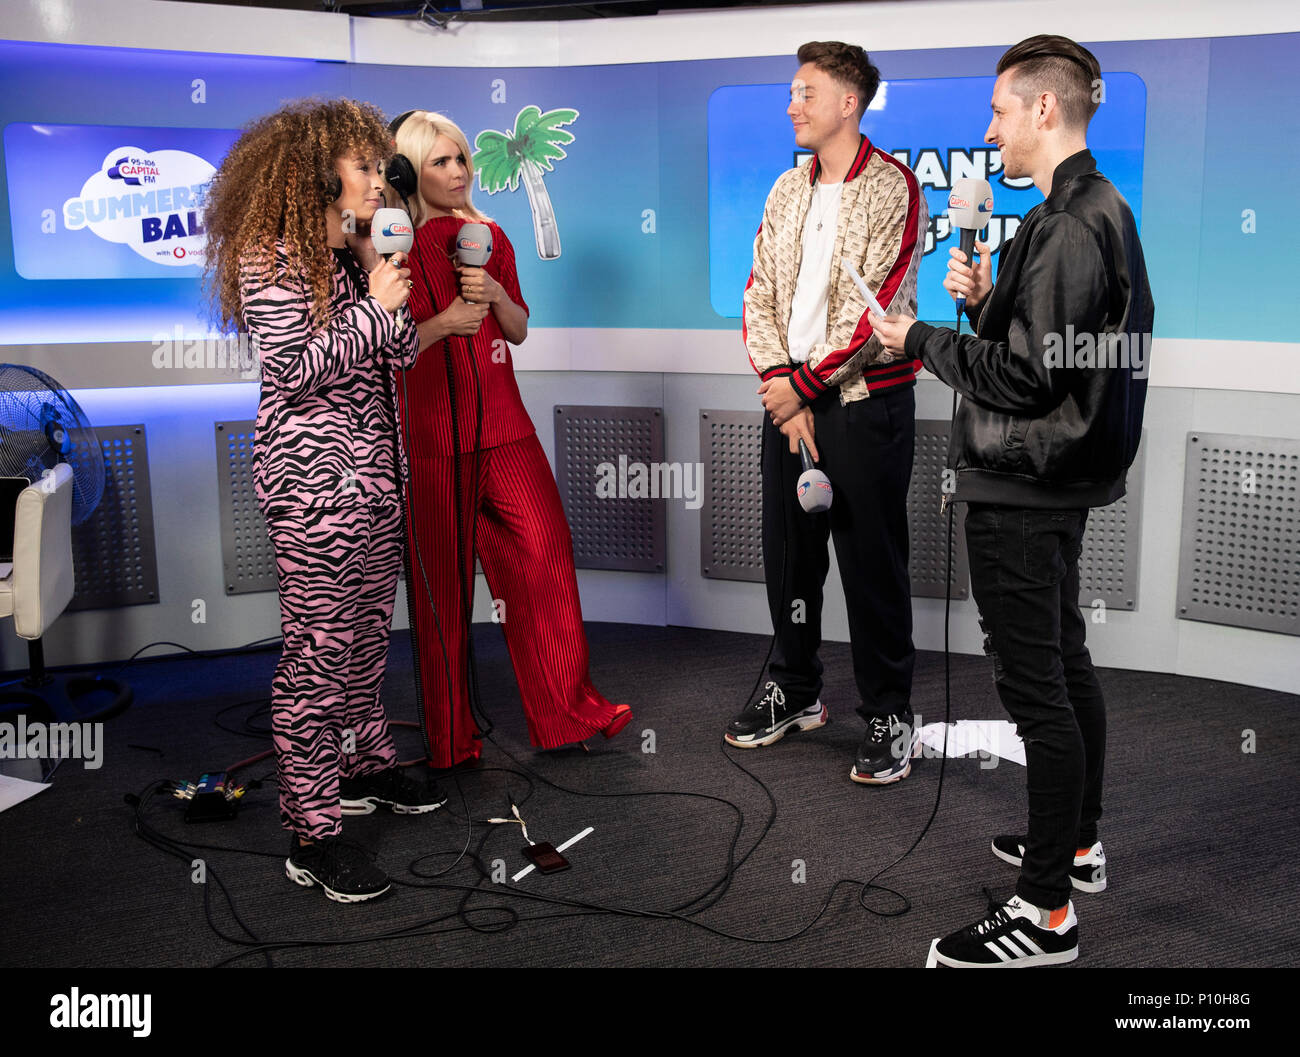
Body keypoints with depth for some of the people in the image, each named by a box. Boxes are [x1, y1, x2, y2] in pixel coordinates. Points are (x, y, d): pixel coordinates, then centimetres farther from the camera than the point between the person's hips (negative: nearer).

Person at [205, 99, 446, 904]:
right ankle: (313, 834, 3)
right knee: (319, 650, -6)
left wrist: (375, 263, 2)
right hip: (314, 476, -9)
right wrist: (373, 306, -12)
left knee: (368, 633, 17)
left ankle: (365, 764, 35)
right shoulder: (273, 257, -9)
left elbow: (401, 354, 12)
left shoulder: (351, 257, 16)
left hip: (374, 472, 9)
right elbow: (294, 366, -18)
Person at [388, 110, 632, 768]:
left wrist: (494, 293, -5)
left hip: (502, 425, 4)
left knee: (544, 555, 0)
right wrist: (442, 324, -18)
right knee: (441, 583, 3)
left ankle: (567, 710, 16)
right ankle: (451, 738, 19)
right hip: (430, 436, -4)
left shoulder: (488, 237, 12)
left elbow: (519, 330, 14)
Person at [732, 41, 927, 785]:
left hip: (864, 402, -6)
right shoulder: (787, 191, 13)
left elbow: (876, 311, -15)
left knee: (872, 564, 0)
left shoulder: (894, 188, -8)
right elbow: (759, 295, 7)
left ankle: (889, 716, 14)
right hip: (789, 398, 6)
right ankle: (796, 693, 30)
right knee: (789, 552, 13)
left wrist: (803, 384, -12)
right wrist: (781, 387, -7)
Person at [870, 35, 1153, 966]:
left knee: (1035, 687, -5)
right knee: (1066, 664, 19)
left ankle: (1047, 912, 4)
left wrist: (923, 341, -9)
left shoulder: (1067, 226, -18)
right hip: (1063, 480, 11)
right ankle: (1079, 845, 36)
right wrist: (983, 302, 3)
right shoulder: (1103, 211, 15)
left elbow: (1024, 376, -21)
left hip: (1023, 492, -11)